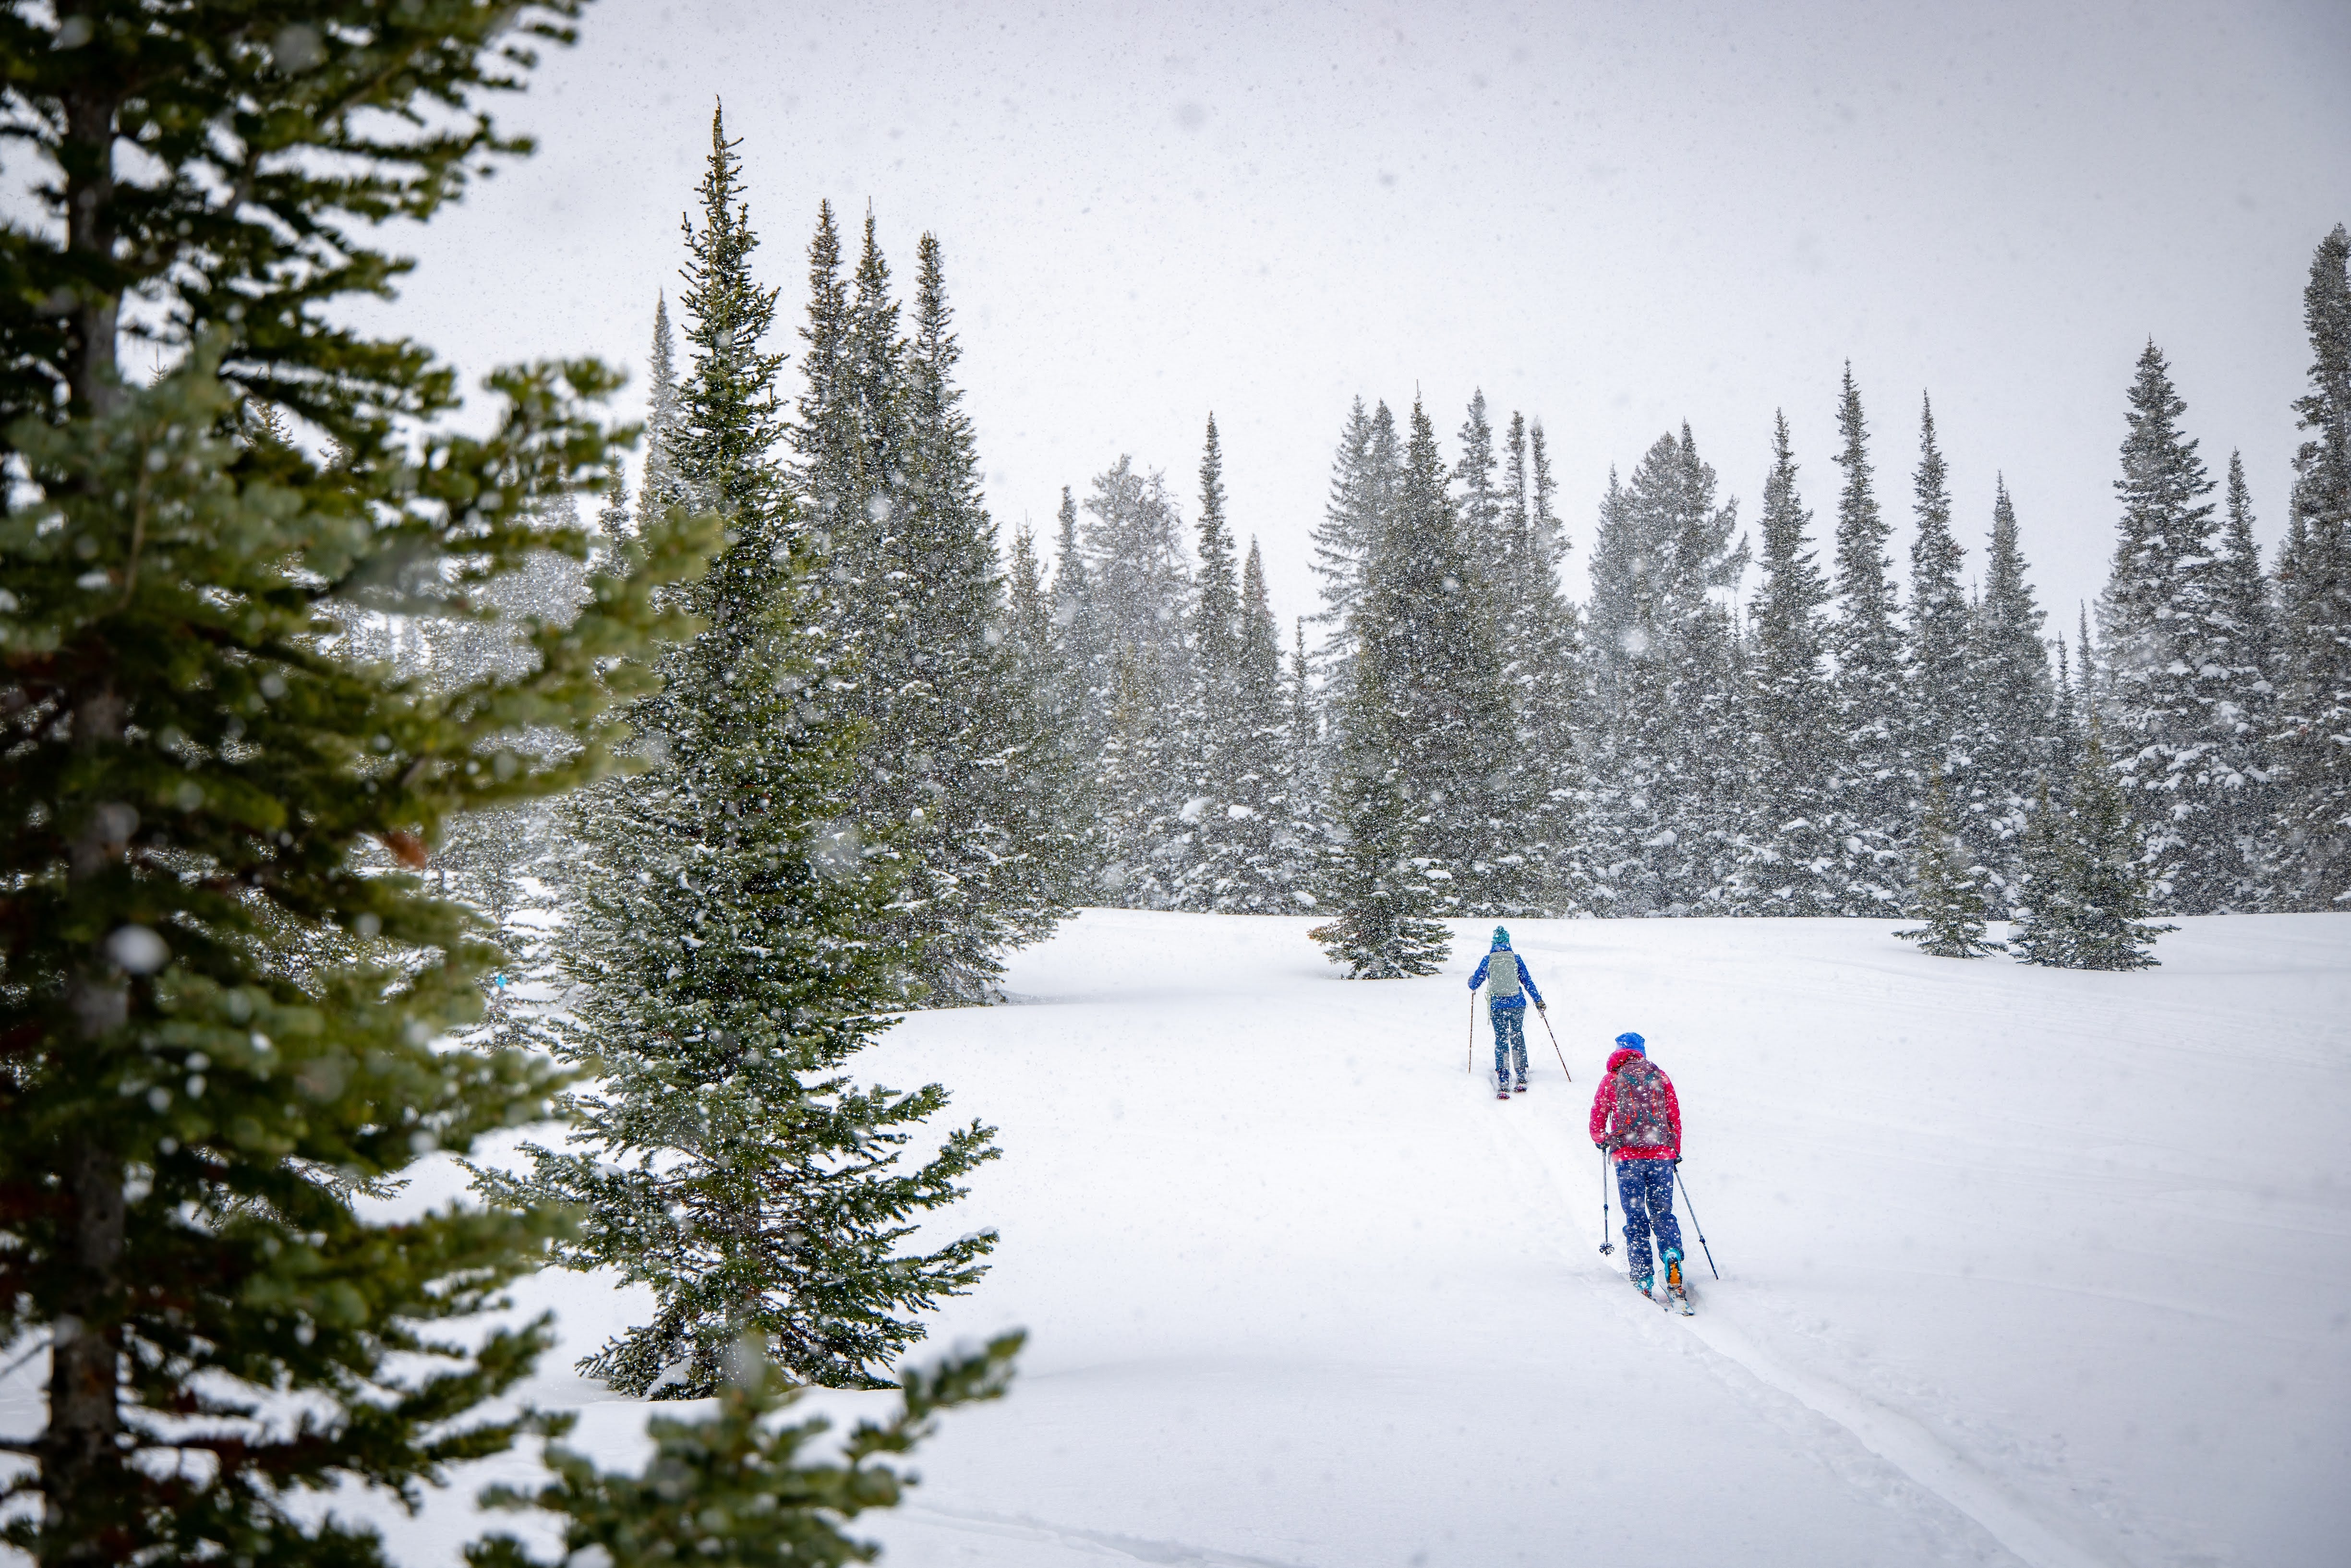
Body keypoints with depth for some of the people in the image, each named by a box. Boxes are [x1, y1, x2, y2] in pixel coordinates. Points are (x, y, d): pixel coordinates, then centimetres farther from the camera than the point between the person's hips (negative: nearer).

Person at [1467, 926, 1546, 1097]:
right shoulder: (1516, 959, 1)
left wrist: (1471, 982, 32)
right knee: (1518, 1037, 15)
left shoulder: (1487, 960, 1)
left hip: (1497, 1006, -1)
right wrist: (1539, 1001, 11)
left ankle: (1503, 1084, -6)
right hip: (1517, 1005, 1)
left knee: (1501, 1040, 4)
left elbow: (1475, 983, 8)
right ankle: (1522, 1079, 10)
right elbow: (1528, 982, 2)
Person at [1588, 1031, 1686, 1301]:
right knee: (1662, 1212, 8)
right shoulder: (1660, 1076, 9)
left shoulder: (1611, 1079, 4)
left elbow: (1597, 1120, 7)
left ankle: (1643, 1276, -4)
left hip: (1628, 1156, -1)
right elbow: (1675, 1117, 10)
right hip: (1661, 1155, 1)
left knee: (1636, 1215, 4)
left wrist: (1601, 1140, 29)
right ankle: (1672, 1253, -18)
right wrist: (1675, 1152, 23)